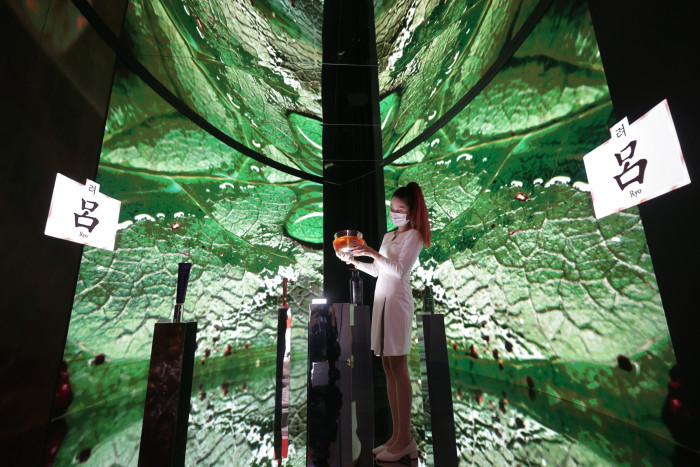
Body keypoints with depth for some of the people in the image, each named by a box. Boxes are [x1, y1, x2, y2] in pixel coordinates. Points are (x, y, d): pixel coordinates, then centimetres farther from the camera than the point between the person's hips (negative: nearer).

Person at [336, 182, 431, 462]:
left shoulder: (413, 235, 1)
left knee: (398, 368, -5)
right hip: (381, 299, 7)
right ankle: (397, 436, 14)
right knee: (388, 368, 6)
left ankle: (405, 440, 5)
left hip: (397, 301, -7)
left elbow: (400, 270, -11)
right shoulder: (389, 236, 21)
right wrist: (353, 261, 11)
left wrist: (372, 252, -18)